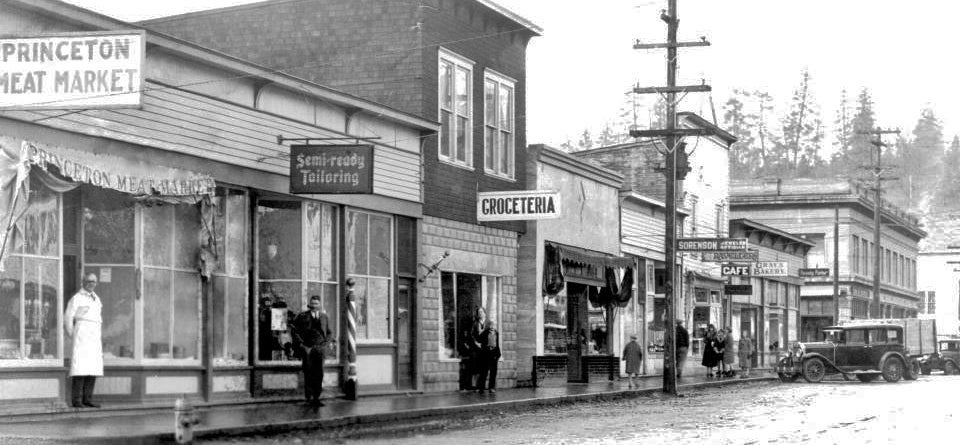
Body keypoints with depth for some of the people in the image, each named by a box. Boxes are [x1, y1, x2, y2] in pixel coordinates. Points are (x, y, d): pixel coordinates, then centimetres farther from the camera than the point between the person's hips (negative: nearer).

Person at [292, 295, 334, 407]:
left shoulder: (324, 317, 16)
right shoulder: (302, 316, 7)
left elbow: (330, 333, 18)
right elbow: (295, 332, 3)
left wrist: (325, 343, 1)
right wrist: (302, 345, -7)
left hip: (319, 348, 1)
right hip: (307, 348, -1)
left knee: (319, 373, -7)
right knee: (308, 374, -1)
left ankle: (316, 398, -4)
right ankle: (309, 397, 5)